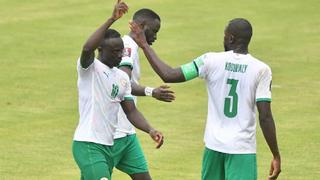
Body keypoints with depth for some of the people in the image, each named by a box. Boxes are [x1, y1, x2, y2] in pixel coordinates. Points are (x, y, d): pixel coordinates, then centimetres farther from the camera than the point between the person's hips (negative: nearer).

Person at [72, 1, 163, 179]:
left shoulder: (123, 77, 13)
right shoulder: (89, 68, -9)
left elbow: (131, 110, 13)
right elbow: (87, 48, -31)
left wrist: (150, 130, -5)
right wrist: (112, 19, -33)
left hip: (109, 146, 8)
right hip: (87, 145, -8)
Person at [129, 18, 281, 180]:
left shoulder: (211, 61, -3)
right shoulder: (262, 70, -6)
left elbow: (168, 75, -1)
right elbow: (265, 117, -10)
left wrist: (144, 45, 10)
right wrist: (276, 156, -3)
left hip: (214, 144, 3)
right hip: (242, 148, -3)